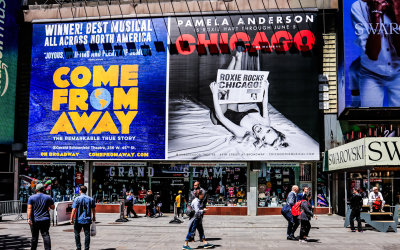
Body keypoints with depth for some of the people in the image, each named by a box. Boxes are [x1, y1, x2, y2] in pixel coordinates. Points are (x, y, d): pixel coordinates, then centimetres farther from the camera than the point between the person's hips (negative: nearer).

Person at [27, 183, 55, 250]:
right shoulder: (48, 197, 3)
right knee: (46, 235, -4)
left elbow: (29, 209, -10)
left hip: (34, 220, 0)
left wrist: (28, 218, -16)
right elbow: (53, 207, 10)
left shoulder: (31, 198, 0)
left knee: (34, 237, 10)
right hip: (45, 220, 0)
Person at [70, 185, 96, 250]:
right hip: (87, 220, 2)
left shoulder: (77, 199, -7)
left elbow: (74, 209, -13)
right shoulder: (91, 199, 4)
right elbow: (93, 209, 10)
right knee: (87, 234, 6)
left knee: (77, 234, 12)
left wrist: (71, 219, -10)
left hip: (79, 219, -2)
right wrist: (94, 217, 22)